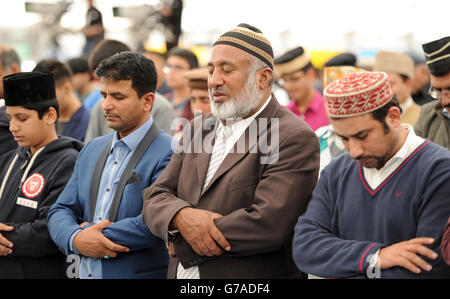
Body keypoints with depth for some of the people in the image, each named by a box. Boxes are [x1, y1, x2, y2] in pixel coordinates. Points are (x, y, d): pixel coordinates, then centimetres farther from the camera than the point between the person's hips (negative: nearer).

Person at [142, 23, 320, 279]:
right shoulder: (198, 129, 9)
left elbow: (267, 224, -24)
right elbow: (154, 198, 6)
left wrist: (180, 243, -15)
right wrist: (181, 215, -18)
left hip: (252, 279, -6)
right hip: (184, 279, 6)